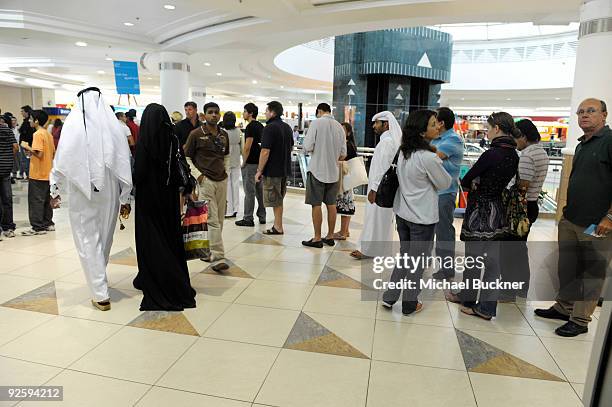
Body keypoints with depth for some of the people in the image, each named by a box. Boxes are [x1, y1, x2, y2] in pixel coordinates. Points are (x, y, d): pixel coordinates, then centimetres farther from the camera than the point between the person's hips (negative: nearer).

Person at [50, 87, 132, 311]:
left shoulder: (73, 123, -6)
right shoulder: (113, 125, -3)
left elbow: (62, 161, -5)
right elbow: (124, 163, -3)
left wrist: (56, 190, 9)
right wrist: (125, 198, 5)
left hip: (81, 193, -2)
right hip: (109, 192, 2)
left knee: (88, 241, 5)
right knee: (105, 238, 19)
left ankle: (101, 295, 5)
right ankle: (99, 279, 37)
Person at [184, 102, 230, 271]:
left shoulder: (224, 135, 12)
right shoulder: (196, 134, -3)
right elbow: (186, 157, 0)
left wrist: (225, 170, 10)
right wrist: (197, 174, -11)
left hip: (222, 181, 6)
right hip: (205, 181, -6)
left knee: (219, 220, 10)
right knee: (212, 220, -10)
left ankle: (207, 251, 26)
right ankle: (217, 257, -9)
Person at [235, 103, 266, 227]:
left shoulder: (250, 126, -14)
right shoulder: (261, 126, 14)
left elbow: (247, 147, -19)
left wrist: (244, 162, -10)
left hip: (251, 163, -9)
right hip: (260, 163, 9)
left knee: (249, 191, -4)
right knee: (260, 190, 12)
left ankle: (248, 219, 1)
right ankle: (262, 216, 18)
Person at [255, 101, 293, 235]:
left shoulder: (270, 128, -16)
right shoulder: (287, 127, 11)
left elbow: (265, 152, -21)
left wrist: (259, 170, -16)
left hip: (272, 170, -8)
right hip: (285, 169, 8)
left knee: (275, 201, 1)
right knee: (279, 199, 16)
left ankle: (278, 228, 8)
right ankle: (277, 225, 23)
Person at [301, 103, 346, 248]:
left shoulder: (317, 123, -8)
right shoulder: (339, 126, 6)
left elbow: (307, 147, -14)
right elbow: (343, 154, 8)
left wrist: (306, 148, 8)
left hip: (317, 170, -5)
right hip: (333, 172, 5)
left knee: (316, 205, 2)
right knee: (331, 204, 12)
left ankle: (317, 238, 6)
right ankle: (330, 236, 20)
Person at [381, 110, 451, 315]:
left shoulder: (404, 152, 0)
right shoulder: (429, 157, -23)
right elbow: (444, 184, -10)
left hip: (402, 213, 7)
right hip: (423, 217, -7)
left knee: (404, 256, 21)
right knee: (417, 261, 10)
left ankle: (389, 297, 27)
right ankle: (409, 304, 25)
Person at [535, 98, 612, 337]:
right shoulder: (581, 146, 14)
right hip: (570, 220, 8)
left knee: (592, 273, 5)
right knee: (566, 268, 16)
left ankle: (580, 320, 16)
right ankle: (563, 307, 32)